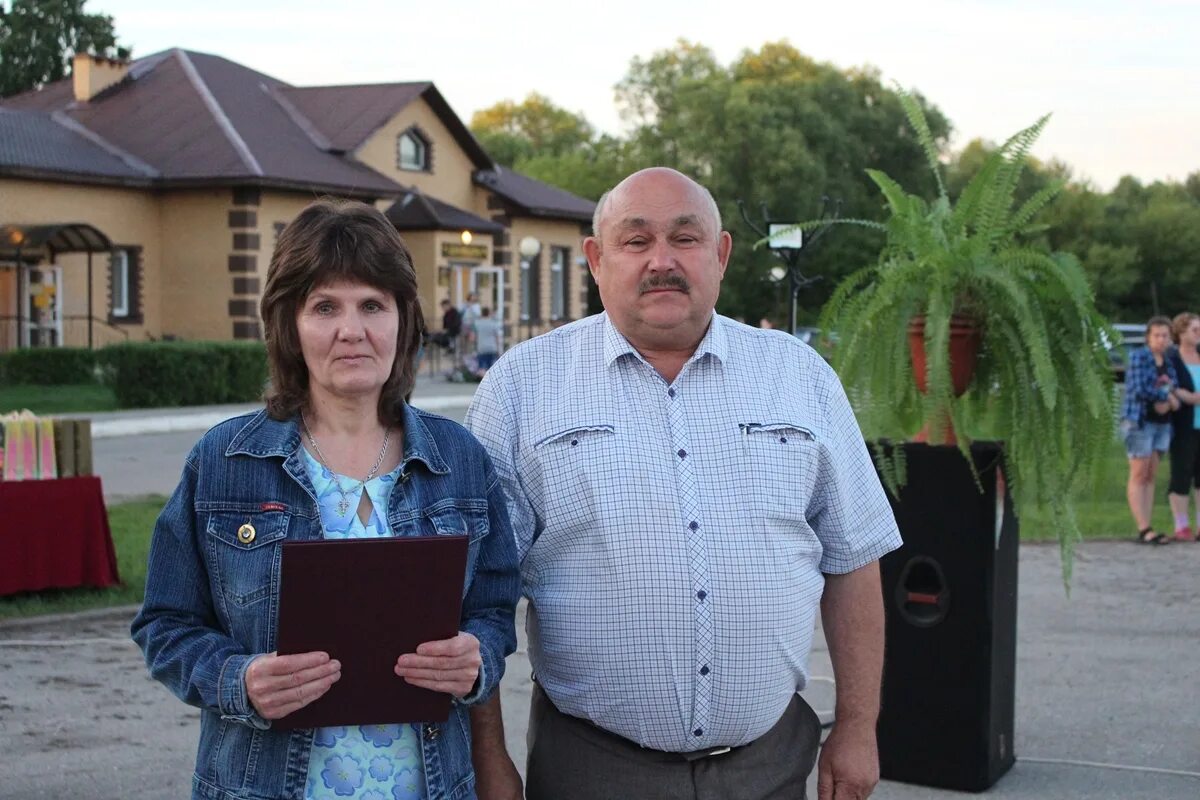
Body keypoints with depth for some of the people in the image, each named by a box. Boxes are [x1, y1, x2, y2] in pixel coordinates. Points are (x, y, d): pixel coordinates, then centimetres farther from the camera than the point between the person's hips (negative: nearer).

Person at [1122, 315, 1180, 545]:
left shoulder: (1168, 362, 14)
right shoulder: (1139, 357, -6)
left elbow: (1175, 400, 9)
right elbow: (1139, 390, -19)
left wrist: (1167, 402, -14)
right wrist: (1166, 392, -5)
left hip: (1161, 423, 7)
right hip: (1139, 421, -7)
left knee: (1151, 476, 5)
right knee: (1139, 475, -8)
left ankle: (1146, 530, 5)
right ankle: (1144, 530, -11)